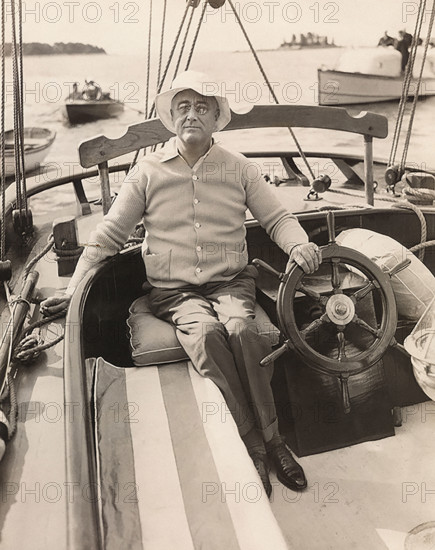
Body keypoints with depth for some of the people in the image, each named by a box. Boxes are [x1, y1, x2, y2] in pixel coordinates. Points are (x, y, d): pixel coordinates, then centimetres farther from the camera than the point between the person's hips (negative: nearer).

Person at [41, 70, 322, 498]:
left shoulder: (237, 167, 10)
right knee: (205, 333, -33)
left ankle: (268, 437, -18)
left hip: (231, 282, 1)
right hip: (173, 290, -1)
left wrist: (298, 244, -10)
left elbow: (276, 218, 13)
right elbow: (108, 234, 8)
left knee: (240, 327, -32)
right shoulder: (148, 171, 7)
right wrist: (74, 289, 1)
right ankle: (257, 447, -22)